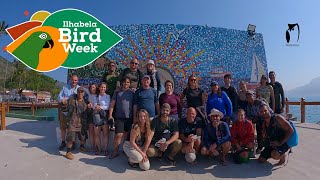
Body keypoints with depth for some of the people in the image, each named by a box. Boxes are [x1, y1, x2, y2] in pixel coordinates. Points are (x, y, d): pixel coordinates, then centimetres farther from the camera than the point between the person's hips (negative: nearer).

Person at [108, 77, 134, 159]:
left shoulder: (132, 92, 8)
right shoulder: (117, 92, 8)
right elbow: (112, 104, 6)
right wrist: (110, 115, -1)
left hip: (129, 117, 1)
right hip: (119, 117, -1)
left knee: (127, 135, 12)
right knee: (118, 135, -5)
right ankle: (115, 151, 12)